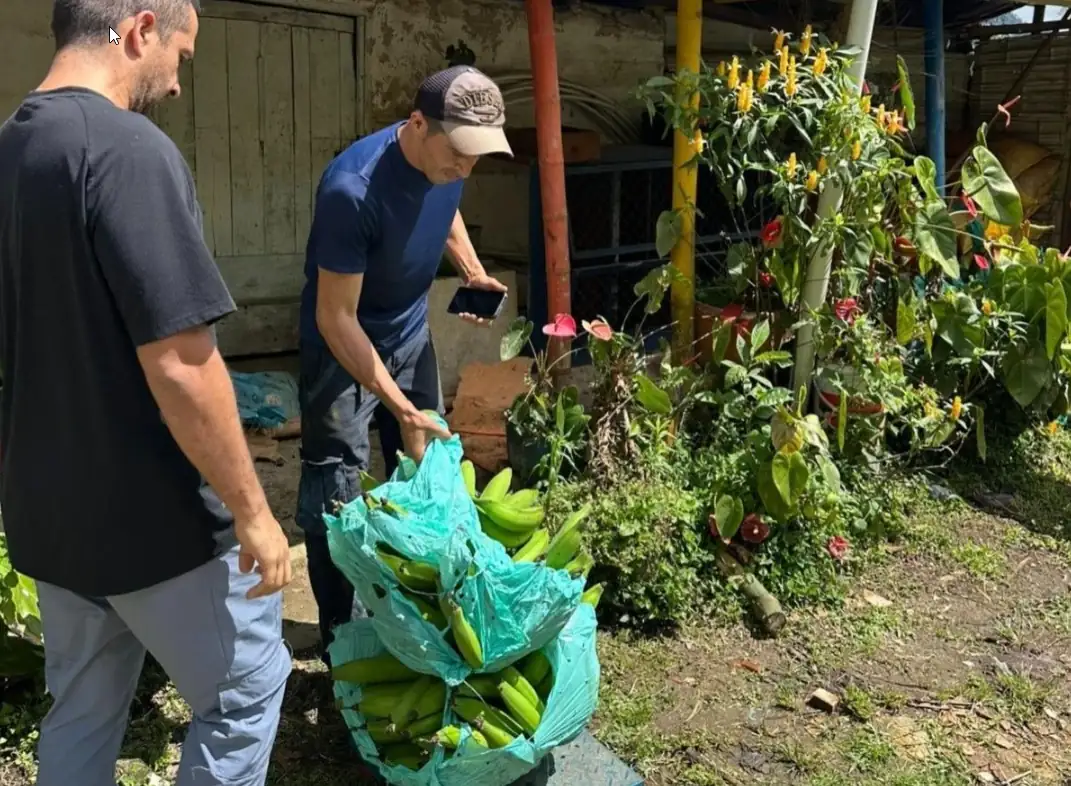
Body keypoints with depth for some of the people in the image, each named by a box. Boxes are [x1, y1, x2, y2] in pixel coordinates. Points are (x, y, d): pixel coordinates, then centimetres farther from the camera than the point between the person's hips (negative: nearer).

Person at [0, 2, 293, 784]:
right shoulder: (129, 148, -22)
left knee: (82, 709, 22)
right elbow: (178, 367, -26)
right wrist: (251, 510, -16)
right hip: (154, 515, -8)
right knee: (246, 686, 13)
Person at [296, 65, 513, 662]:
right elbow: (336, 318, -29)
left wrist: (472, 270, -5)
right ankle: (344, 639, 11)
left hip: (411, 335, 7)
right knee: (336, 497, -4)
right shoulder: (352, 189, -33)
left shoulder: (447, 162, -12)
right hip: (342, 348, -6)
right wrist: (401, 407, -32)